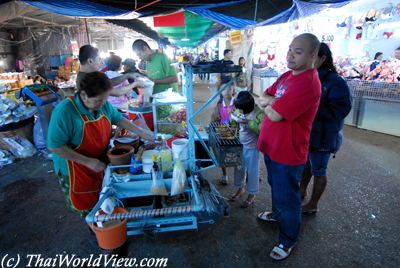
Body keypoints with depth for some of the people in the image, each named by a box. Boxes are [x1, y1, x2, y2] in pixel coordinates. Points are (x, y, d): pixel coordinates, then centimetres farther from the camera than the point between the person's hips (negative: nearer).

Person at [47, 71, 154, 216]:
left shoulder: (104, 104, -11)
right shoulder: (64, 111, -29)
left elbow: (118, 119, 6)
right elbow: (54, 146, -26)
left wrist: (140, 131, -5)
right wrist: (87, 161, -28)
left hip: (101, 165, 6)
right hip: (76, 171, -6)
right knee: (86, 208, 15)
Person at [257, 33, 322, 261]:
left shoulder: (308, 84, -27)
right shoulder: (287, 75, 5)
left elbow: (274, 115, -28)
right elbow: (263, 97, 5)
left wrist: (268, 103, -8)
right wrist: (274, 101, -16)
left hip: (288, 153, -9)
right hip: (272, 146, 9)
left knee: (287, 198, 10)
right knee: (276, 187, 29)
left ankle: (289, 240, 32)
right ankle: (278, 213, 55)